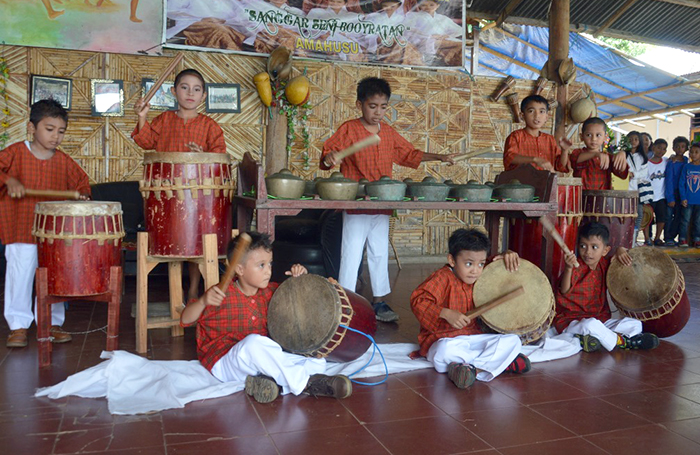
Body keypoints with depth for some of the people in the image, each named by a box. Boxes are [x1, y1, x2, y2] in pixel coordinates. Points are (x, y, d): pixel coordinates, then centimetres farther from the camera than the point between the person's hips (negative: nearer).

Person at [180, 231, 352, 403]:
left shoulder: (269, 292, 6)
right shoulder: (221, 295, -11)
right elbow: (185, 320, -13)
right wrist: (203, 301, -34)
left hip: (262, 359, 6)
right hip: (224, 362, -6)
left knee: (318, 361, -8)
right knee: (254, 341, -40)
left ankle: (269, 381, -31)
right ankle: (305, 383, -29)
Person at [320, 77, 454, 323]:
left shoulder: (389, 132, 10)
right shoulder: (349, 129, -6)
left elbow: (410, 153, 19)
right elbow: (329, 150, -13)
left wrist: (439, 157, 12)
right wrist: (329, 157, -36)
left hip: (383, 205, 5)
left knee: (380, 253, 14)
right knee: (351, 254, 0)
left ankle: (379, 301, 26)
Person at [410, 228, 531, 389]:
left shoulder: (480, 278, 10)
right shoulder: (442, 278, -13)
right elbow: (418, 300, -24)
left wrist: (507, 256, 4)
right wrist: (446, 314, -34)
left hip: (473, 336, 7)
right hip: (444, 338, -7)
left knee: (513, 341, -8)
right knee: (446, 351, -41)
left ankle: (473, 368, -26)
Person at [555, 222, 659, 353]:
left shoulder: (603, 264, 7)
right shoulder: (577, 267, -14)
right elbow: (565, 291, -31)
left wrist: (620, 250, 2)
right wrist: (568, 268, -49)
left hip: (601, 320, 7)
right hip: (571, 321, -7)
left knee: (636, 324, 2)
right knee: (591, 324, -38)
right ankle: (623, 342, -10)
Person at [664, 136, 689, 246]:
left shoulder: (685, 160, 7)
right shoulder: (671, 162, -9)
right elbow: (668, 180, -12)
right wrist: (670, 198, -15)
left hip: (681, 193, 5)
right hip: (671, 192, -5)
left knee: (678, 217, 7)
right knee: (669, 215, -3)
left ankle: (672, 237, 16)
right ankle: (667, 238, 5)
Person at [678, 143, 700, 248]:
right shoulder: (686, 167, 2)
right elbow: (681, 184, 1)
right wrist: (683, 198, -7)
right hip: (687, 200, -1)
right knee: (685, 220, 2)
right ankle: (682, 239, 8)